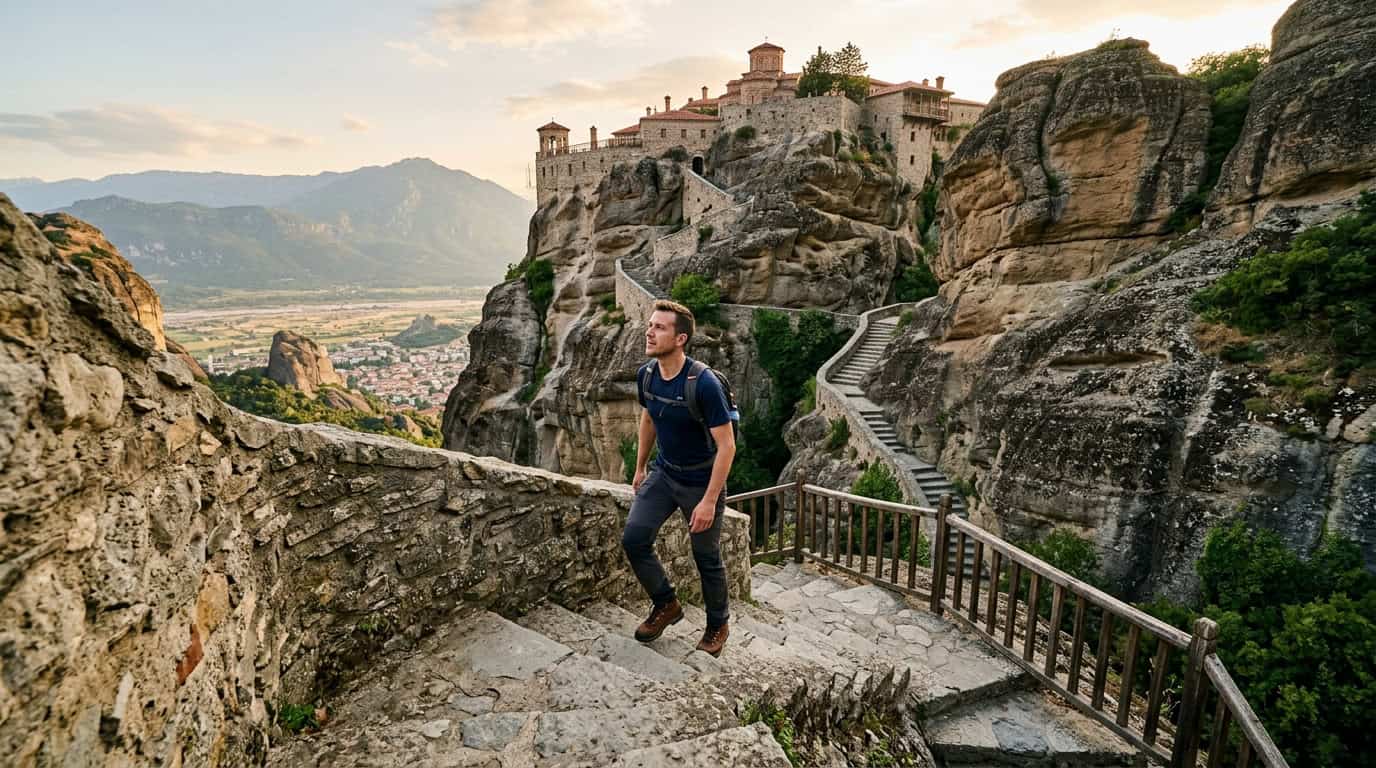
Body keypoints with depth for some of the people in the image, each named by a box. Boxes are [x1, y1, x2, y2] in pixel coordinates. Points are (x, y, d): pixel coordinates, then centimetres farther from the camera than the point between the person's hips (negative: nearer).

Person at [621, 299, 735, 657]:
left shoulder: (703, 383, -28)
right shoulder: (646, 375, -7)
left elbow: (726, 446, -24)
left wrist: (709, 501, -25)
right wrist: (640, 467, 18)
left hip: (702, 481, -5)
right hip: (663, 472, 6)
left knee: (707, 558, 8)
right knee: (633, 538, -3)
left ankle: (717, 626, 33)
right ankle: (666, 604, 22)